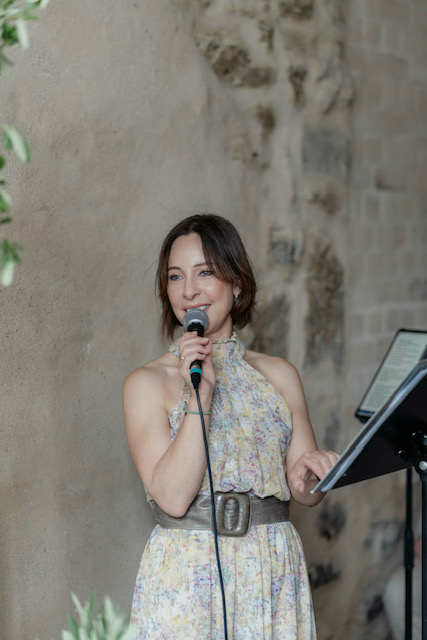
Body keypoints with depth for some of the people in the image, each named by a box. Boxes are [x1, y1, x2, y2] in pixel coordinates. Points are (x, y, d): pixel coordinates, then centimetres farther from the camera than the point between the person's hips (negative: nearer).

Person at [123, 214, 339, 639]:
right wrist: (200, 392, -19)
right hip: (186, 577, -3)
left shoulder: (279, 375, 5)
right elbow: (172, 496, -15)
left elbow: (305, 494, 8)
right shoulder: (146, 383, -4)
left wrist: (310, 476, -14)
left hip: (275, 571, 3)